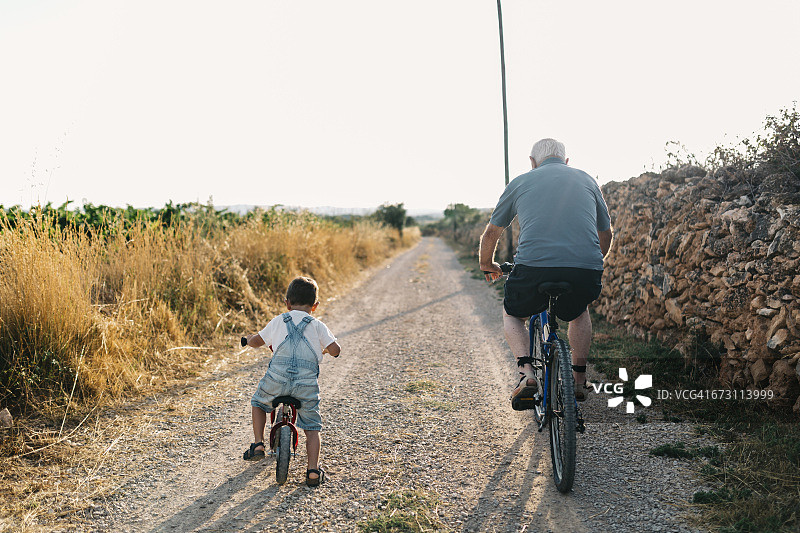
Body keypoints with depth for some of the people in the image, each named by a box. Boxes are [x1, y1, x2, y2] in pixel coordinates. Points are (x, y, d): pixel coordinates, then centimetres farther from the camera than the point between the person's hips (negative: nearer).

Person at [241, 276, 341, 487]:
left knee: (258, 402, 30)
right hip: (307, 382, 0)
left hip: (278, 377, 1)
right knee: (312, 427, 11)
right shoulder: (317, 326, 11)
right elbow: (335, 349, 2)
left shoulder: (279, 321, 14)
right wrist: (326, 349, 26)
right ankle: (313, 471, 1)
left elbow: (256, 341, 20)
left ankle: (258, 444, 23)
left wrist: (249, 338, 44)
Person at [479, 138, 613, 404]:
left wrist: (488, 265, 47)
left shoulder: (520, 182, 19)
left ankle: (526, 371, 5)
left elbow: (491, 234, 27)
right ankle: (579, 379, 29)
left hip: (534, 267, -2)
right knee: (579, 312, 35)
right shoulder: (587, 180, 24)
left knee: (512, 314, 28)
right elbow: (605, 234, 35)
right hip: (586, 270, 2)